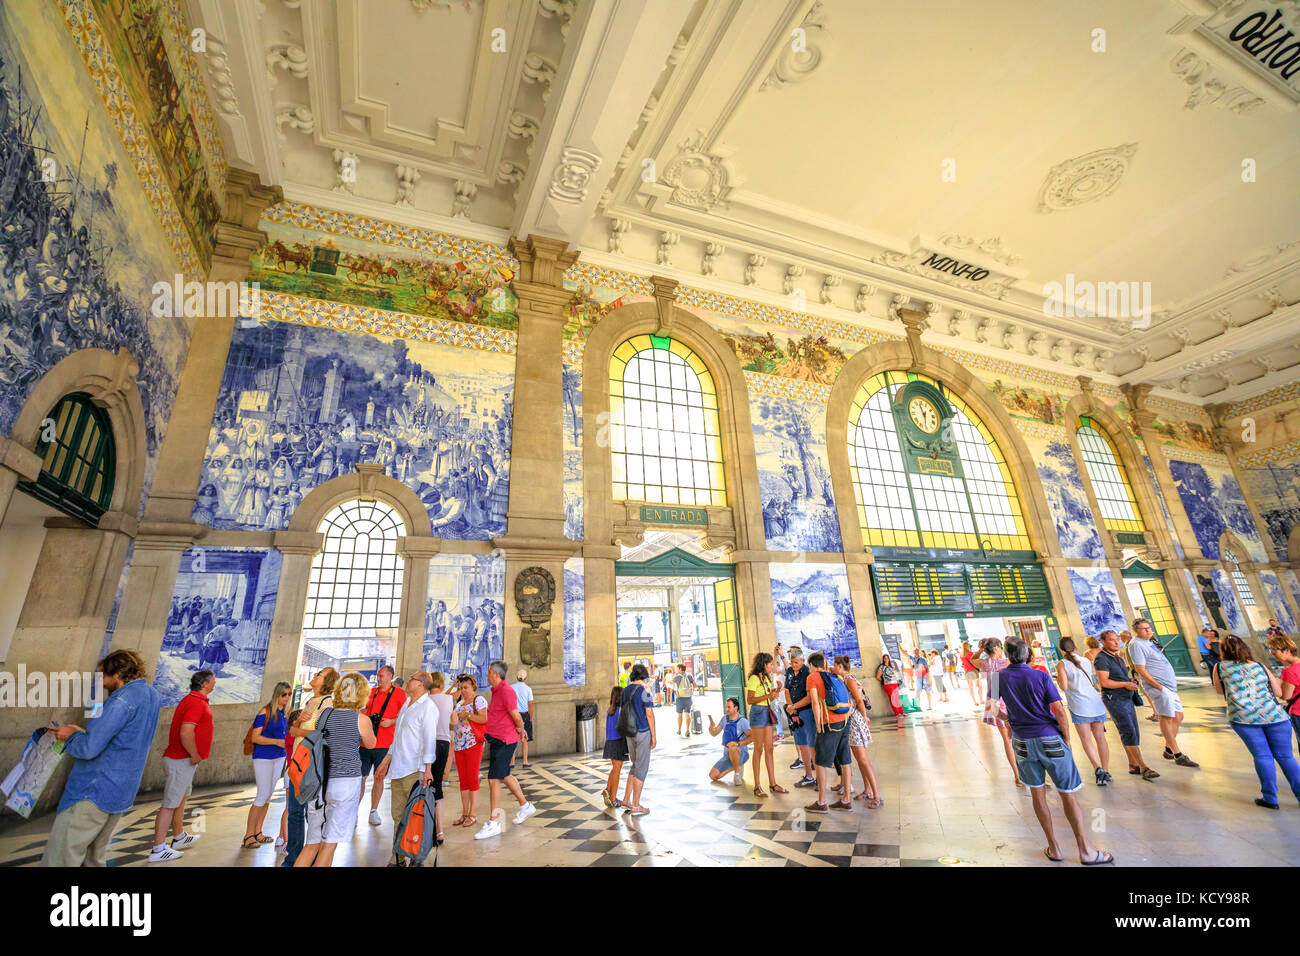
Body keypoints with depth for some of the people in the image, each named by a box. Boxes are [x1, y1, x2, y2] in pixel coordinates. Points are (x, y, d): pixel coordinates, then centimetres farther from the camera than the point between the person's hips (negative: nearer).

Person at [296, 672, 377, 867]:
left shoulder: (324, 714, 3)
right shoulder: (362, 719, -9)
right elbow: (370, 744, 8)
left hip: (319, 782, 5)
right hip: (346, 783, -5)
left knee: (313, 843, 16)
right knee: (330, 843, 7)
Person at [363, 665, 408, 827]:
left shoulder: (398, 693, -2)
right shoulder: (372, 692, 10)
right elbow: (364, 710, 22)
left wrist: (392, 721, -16)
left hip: (384, 744, -3)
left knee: (379, 778, 6)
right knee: (360, 777, 3)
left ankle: (374, 812, 20)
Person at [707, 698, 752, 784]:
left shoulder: (742, 721, -12)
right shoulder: (725, 719, 6)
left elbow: (752, 737, -24)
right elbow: (714, 733, 6)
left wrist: (739, 743, -38)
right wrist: (711, 725, -17)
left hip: (741, 753, -7)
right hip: (727, 755, 7)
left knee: (733, 747, -40)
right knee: (713, 776, -6)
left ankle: (737, 773, -15)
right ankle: (737, 767, 16)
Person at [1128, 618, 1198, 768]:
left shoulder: (1148, 642, 16)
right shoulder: (1136, 644, -14)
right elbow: (1141, 670, -18)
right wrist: (1159, 686, -18)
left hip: (1170, 686, 10)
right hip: (1159, 686, -10)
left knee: (1178, 717, 13)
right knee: (1167, 718, -5)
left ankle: (1168, 750, 25)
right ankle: (1178, 756, 1)